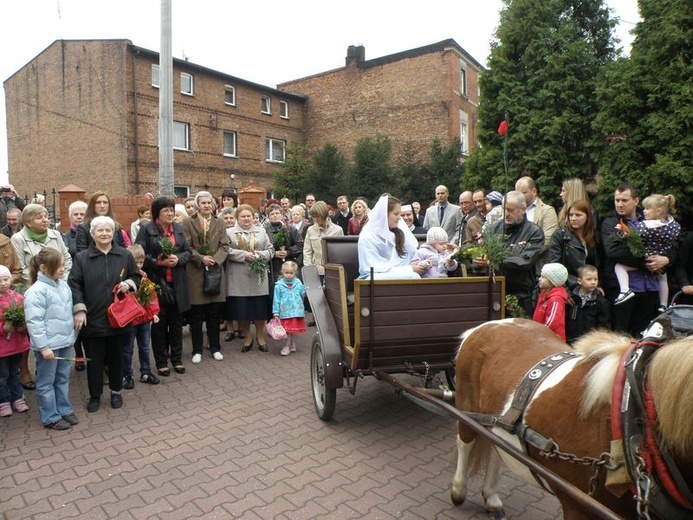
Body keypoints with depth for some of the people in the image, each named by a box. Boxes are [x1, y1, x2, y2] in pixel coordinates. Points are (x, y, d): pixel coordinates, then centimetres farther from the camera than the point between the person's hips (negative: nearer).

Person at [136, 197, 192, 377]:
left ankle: (177, 358, 26)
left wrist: (178, 259, -11)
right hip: (156, 282, -4)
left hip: (177, 283, 4)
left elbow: (188, 251, 8)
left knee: (176, 322, 12)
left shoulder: (178, 229, 9)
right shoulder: (147, 230, -5)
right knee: (159, 323, 7)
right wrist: (160, 262, -18)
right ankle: (161, 362, 20)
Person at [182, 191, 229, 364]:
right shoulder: (188, 223, 2)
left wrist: (215, 259, -14)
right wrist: (201, 258, -17)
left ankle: (215, 347, 21)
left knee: (214, 313, 8)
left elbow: (224, 246, 3)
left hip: (216, 271, 2)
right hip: (195, 272, -2)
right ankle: (197, 350, 16)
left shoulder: (219, 224, 10)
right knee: (196, 314, 4)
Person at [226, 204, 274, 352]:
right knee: (242, 309, 4)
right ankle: (248, 338, 22)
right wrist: (244, 255, -16)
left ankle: (260, 337, 23)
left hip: (259, 277, 2)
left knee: (260, 308, 4)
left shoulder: (261, 231, 12)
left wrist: (260, 255, -10)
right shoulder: (230, 232, 4)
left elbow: (270, 249, 8)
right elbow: (227, 251, -8)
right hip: (239, 278, -1)